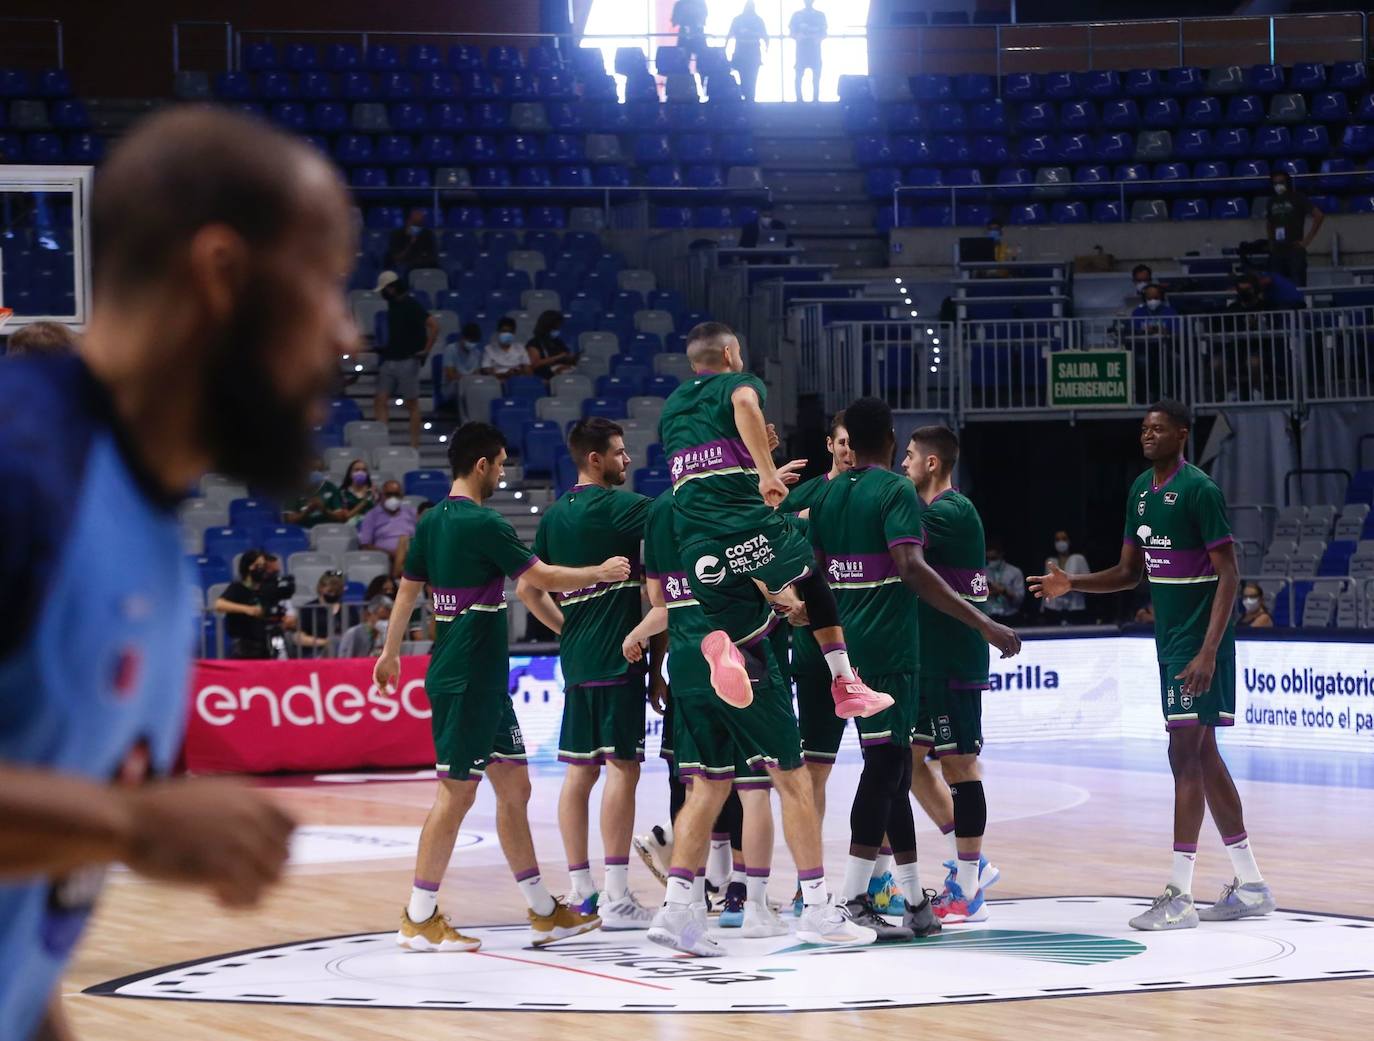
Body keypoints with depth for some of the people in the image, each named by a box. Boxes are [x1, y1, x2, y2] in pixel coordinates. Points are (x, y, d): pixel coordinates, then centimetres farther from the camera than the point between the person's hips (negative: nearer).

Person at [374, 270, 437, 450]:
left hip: (408, 361, -8)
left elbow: (434, 324, -20)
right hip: (390, 359, 8)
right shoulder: (392, 305, 13)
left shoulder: (411, 305, -12)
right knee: (380, 401, -1)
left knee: (411, 404, -1)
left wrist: (426, 349, -16)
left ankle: (415, 444, 5)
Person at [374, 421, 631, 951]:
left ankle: (543, 912, 17)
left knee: (514, 787, 12)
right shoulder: (483, 524, -16)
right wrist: (604, 572, 3)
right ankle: (419, 918, 2)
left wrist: (390, 653, 27)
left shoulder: (432, 521, 10)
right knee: (456, 794, -4)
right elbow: (542, 578, -11)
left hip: (483, 680, 9)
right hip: (466, 680, -9)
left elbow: (407, 590, 17)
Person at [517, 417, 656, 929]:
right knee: (621, 767, -7)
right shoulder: (617, 505, -10)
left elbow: (527, 589, 16)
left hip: (576, 657, 7)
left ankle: (580, 890, 13)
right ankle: (616, 897, -9)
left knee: (580, 769, 9)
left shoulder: (554, 515, 11)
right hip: (617, 657, -7)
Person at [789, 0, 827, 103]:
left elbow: (824, 34, 9)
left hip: (815, 48, 1)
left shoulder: (820, 15, 9)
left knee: (816, 75, -3)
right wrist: (797, 36, -16)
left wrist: (818, 38, -13)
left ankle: (816, 99, 2)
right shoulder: (797, 15, 7)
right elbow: (791, 33, 5)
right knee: (799, 75, -6)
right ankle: (799, 99, -2)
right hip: (801, 48, -1)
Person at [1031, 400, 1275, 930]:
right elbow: (1130, 571, 17)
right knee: (1203, 755, 11)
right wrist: (1070, 584, 0)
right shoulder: (1141, 491, 11)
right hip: (1170, 639, 9)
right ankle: (1250, 884, 19)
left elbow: (1228, 575, -16)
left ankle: (1179, 896, -9)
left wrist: (1208, 652, -23)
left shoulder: (1199, 490, -14)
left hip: (1200, 640, -9)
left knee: (1185, 755, -10)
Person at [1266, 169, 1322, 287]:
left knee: (1297, 287, -8)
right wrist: (1271, 241, 13)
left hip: (1295, 251, -5)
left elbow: (1319, 215, -8)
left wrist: (1307, 239, -9)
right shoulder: (1272, 201, 11)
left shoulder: (1297, 198, -3)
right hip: (1276, 252, 5)